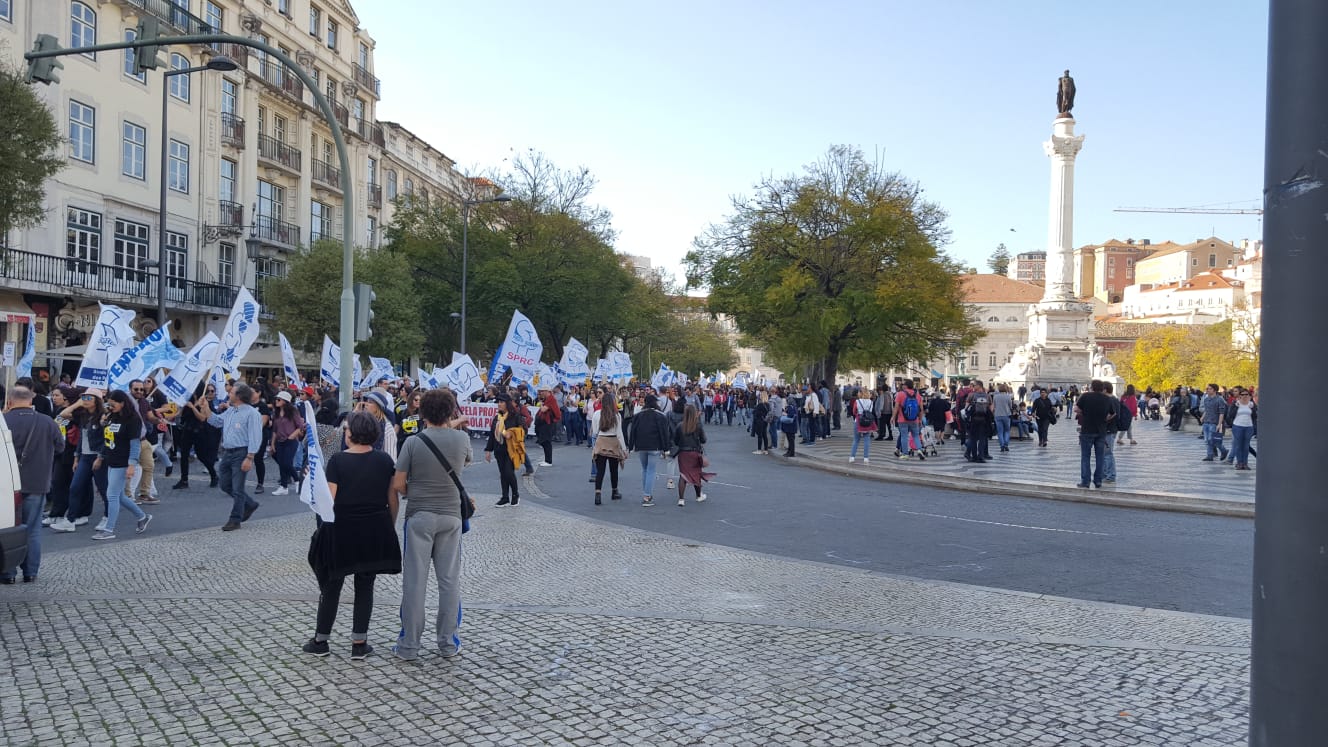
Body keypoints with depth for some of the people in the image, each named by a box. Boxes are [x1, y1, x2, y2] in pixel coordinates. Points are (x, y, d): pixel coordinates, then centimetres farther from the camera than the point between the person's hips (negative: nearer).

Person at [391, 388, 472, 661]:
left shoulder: (413, 443, -10)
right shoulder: (462, 439, -4)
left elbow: (397, 485, -9)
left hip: (419, 516, -2)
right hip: (451, 516, 2)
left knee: (415, 581, 4)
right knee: (450, 580, 9)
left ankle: (409, 645, 10)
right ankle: (448, 643, 16)